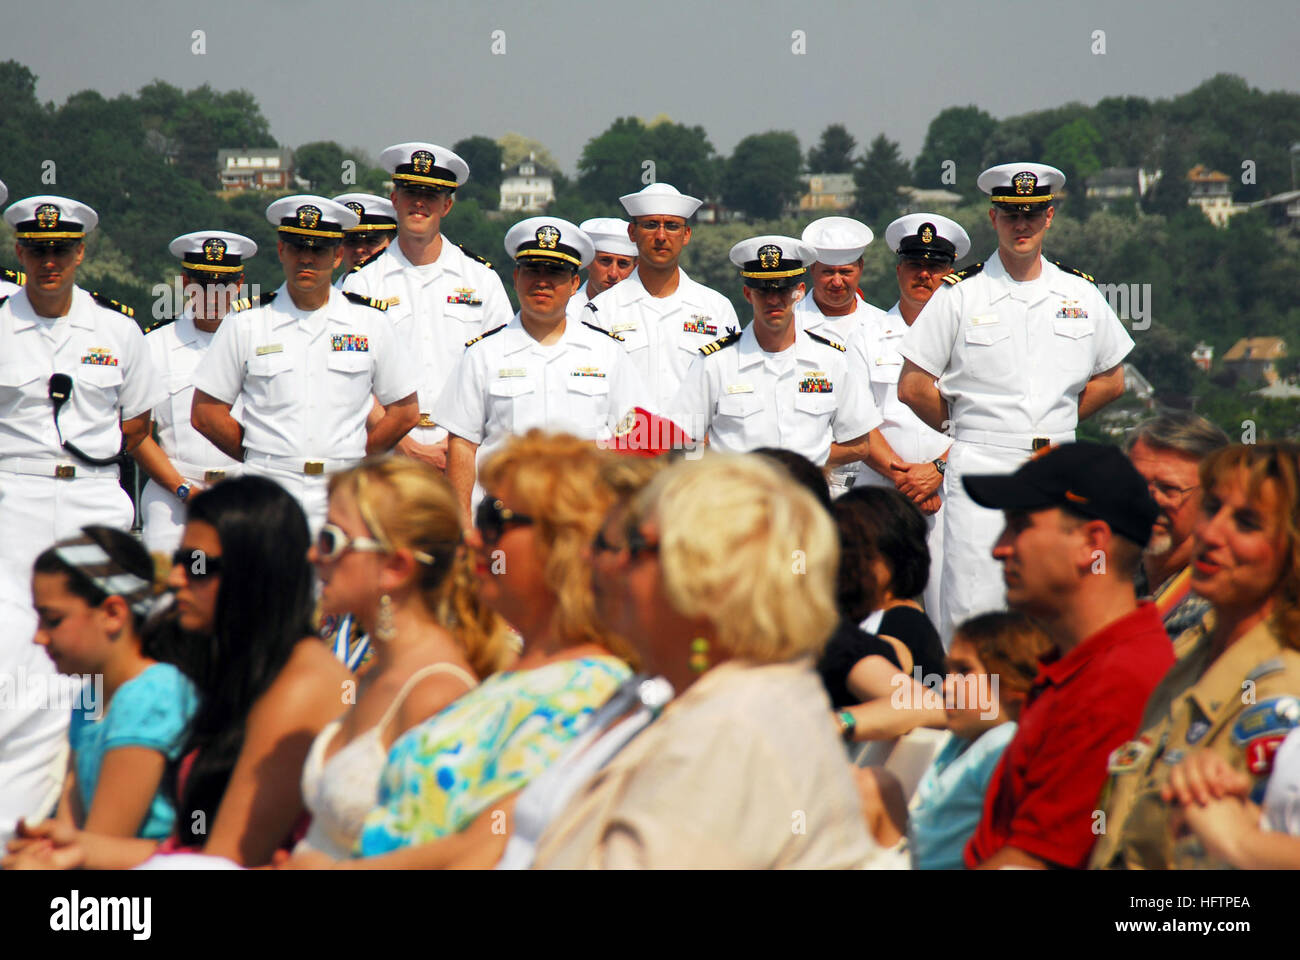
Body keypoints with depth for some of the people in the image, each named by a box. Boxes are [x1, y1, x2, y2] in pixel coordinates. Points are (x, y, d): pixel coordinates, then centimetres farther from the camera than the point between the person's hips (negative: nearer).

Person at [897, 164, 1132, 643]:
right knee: (972, 615, -9)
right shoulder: (959, 294, 0)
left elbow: (1111, 379, 20)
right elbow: (913, 387, 2)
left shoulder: (1081, 294, 10)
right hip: (980, 474, -3)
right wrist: (965, 430, 7)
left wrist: (1056, 423, 12)